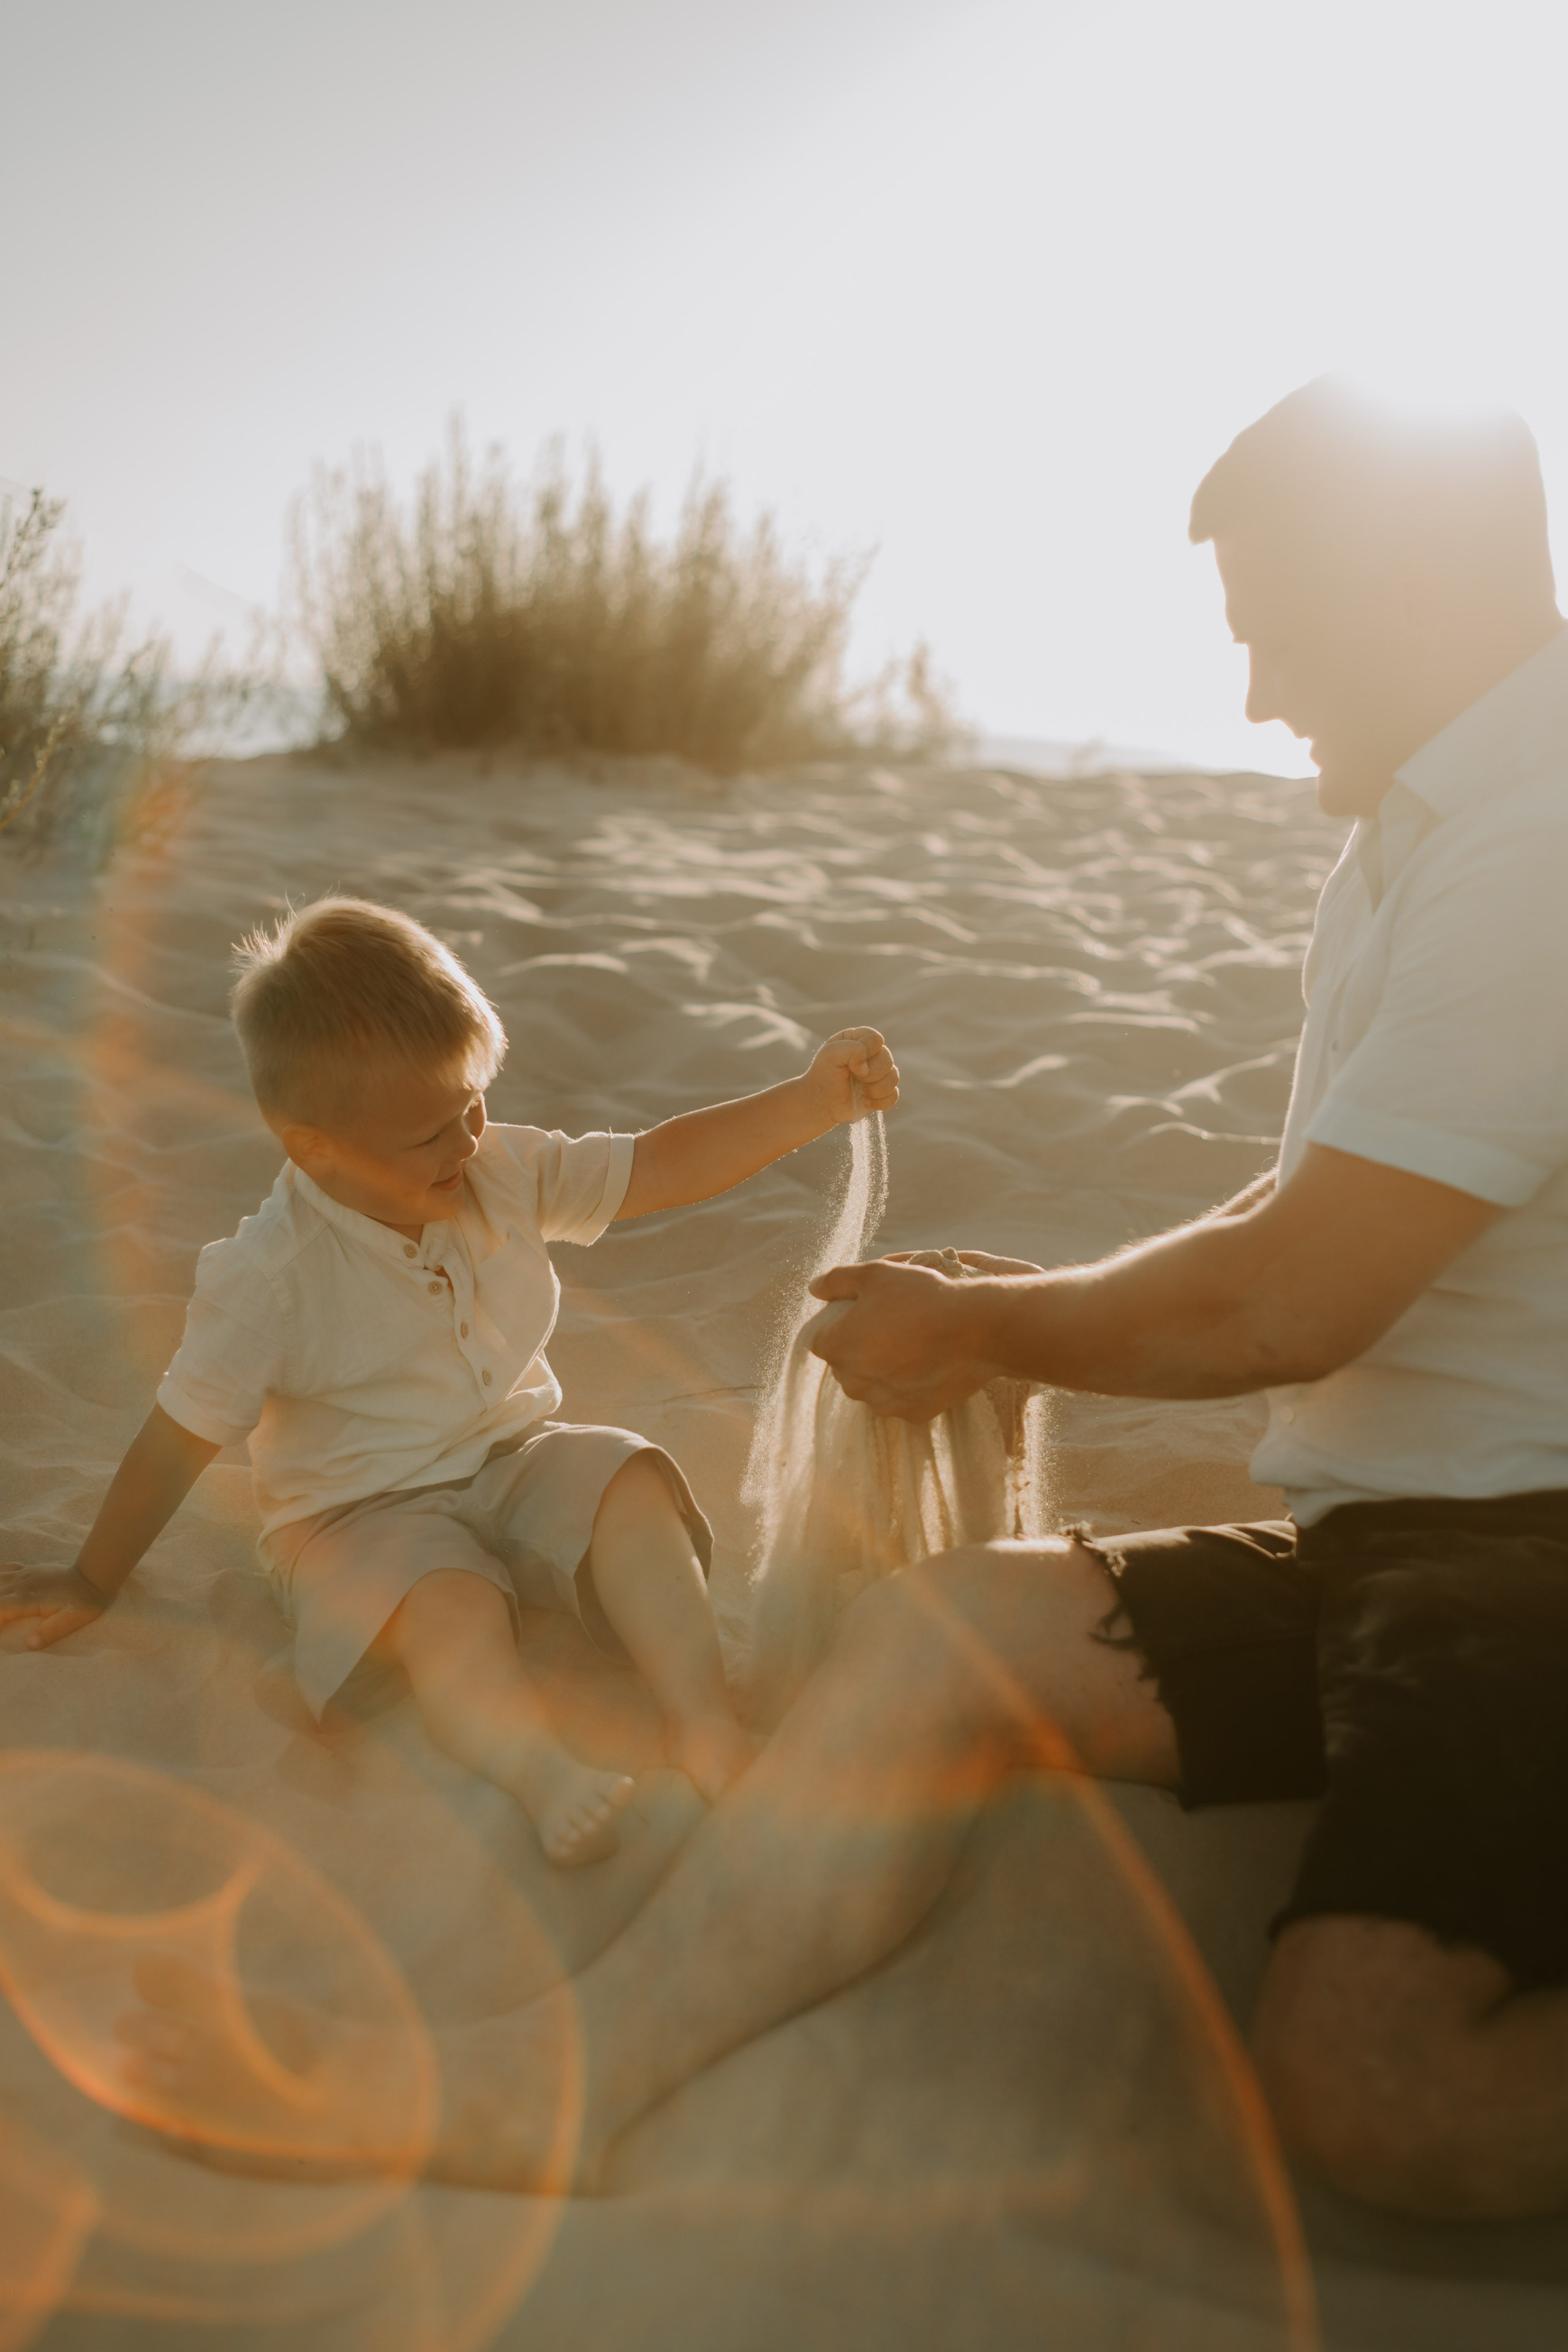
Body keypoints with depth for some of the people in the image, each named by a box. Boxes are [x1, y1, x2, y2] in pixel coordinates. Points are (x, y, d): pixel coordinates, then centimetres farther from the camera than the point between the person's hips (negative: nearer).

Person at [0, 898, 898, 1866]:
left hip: (514, 1458, 4)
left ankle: (704, 1720, -28)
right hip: (364, 1513, -4)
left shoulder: (505, 1171, -6)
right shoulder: (272, 1279, -20)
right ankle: (539, 1768, -51)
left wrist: (815, 1098, -14)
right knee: (448, 1602, -35)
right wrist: (93, 1584, 0)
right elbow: (181, 1440, -11)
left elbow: (664, 1167, -4)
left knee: (631, 1478, -24)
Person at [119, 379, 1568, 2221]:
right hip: (1377, 1539, 9)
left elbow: (1283, 1309, -19)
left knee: (1361, 2071, -30)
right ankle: (552, 2076, -15)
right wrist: (1045, 1304, 15)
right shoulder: (1410, 838, 19)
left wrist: (979, 1333, -2)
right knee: (934, 1633, -8)